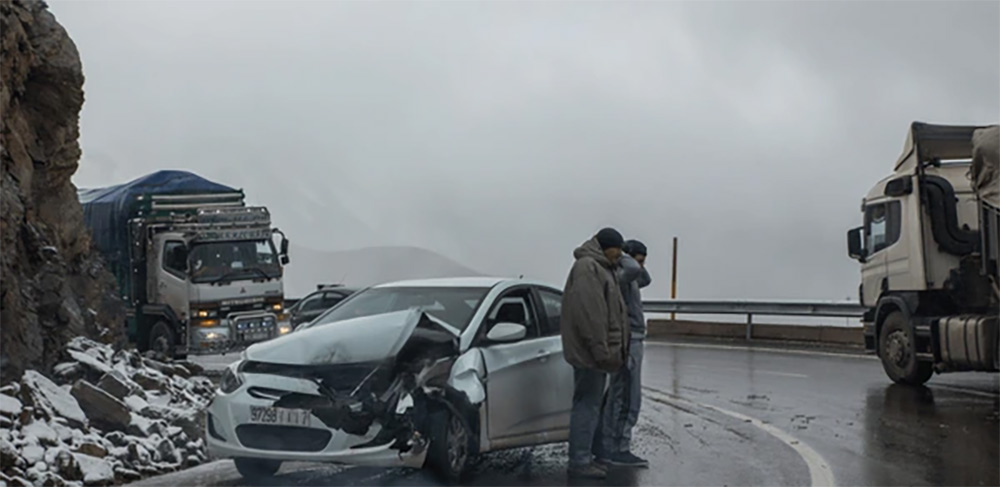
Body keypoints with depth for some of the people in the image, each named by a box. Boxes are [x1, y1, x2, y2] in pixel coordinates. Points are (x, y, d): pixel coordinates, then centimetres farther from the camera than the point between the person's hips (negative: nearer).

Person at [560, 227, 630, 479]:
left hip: (597, 352, 11)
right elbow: (588, 312, -23)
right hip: (589, 351, -11)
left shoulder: (600, 268, 21)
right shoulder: (587, 267, -14)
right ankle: (579, 462, -4)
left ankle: (584, 457, 19)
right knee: (587, 405, -8)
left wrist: (610, 350, 19)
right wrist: (601, 349, -23)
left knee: (591, 404, 13)